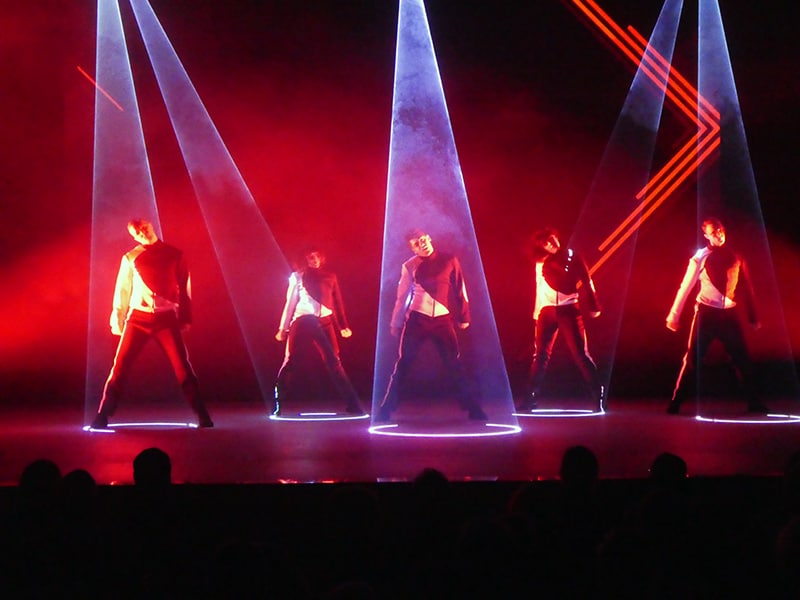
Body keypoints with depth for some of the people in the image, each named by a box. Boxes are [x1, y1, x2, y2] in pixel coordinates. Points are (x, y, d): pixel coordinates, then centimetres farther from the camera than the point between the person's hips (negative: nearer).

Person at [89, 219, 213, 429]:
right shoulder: (131, 258, 6)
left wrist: (186, 318, 3)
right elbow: (123, 291, 10)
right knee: (121, 366, -3)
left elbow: (184, 289, 8)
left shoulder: (174, 255, 5)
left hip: (166, 318, 0)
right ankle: (102, 417, 3)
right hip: (138, 318, 1)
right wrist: (118, 320, 7)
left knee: (182, 366, -5)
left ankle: (203, 416, 1)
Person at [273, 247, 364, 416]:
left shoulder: (330, 276, 12)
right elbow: (290, 303, 12)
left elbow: (337, 302, 12)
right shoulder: (298, 276, 9)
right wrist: (283, 328, 10)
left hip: (324, 322, 1)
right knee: (290, 362, -4)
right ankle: (277, 405, 1)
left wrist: (343, 325, 5)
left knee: (334, 363, -2)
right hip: (303, 321, -1)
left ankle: (353, 404, 0)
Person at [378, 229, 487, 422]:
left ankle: (473, 409, 5)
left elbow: (460, 289, 6)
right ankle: (386, 410, 5)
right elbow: (402, 296, 10)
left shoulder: (449, 261, 2)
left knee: (454, 365, 0)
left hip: (442, 319, 0)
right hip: (416, 319, 0)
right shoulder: (410, 266, 3)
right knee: (403, 365, 0)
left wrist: (463, 316, 6)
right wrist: (396, 323, 11)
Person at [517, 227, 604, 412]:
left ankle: (598, 395, -2)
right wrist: (536, 312, 6)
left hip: (569, 309, -3)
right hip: (547, 310, 3)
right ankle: (531, 398, 6)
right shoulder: (540, 262, 8)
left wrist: (593, 306, -3)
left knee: (580, 353, -6)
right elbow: (538, 286, 13)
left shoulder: (572, 256, 2)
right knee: (540, 355, 2)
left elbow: (586, 281, 2)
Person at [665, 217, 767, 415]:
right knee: (692, 359, -3)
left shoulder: (735, 257, 4)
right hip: (706, 312, -3)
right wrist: (674, 315, -7)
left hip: (730, 313, 3)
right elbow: (686, 287, -5)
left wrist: (753, 317, 9)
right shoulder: (700, 257, -5)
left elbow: (746, 288, 9)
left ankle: (754, 403, 15)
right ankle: (675, 404, 1)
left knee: (742, 359, 5)